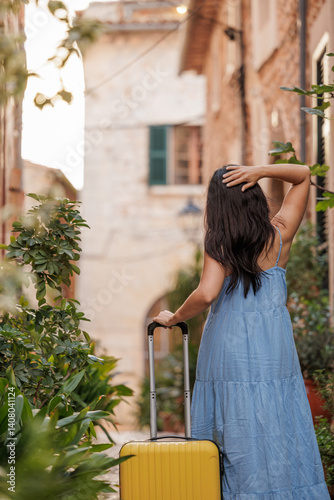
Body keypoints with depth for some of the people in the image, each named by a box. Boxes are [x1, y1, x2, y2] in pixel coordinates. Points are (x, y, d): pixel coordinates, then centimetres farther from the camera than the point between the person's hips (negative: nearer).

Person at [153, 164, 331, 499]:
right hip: (274, 347, 2)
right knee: (280, 434, 8)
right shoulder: (280, 235, 1)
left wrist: (173, 318, -6)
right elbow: (303, 175, 13)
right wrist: (260, 171, -4)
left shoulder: (218, 245, -8)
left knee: (234, 440, 4)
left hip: (228, 344, -2)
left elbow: (206, 294, -22)